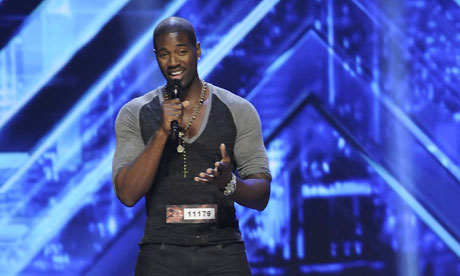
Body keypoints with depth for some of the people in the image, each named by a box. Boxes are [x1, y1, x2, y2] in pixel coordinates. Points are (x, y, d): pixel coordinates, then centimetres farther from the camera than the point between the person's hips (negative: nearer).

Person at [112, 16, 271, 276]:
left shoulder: (239, 111, 3)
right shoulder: (134, 115, 4)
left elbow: (261, 197, 0)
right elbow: (128, 195, -6)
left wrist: (229, 184, -21)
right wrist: (162, 132, -16)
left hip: (223, 254, 0)